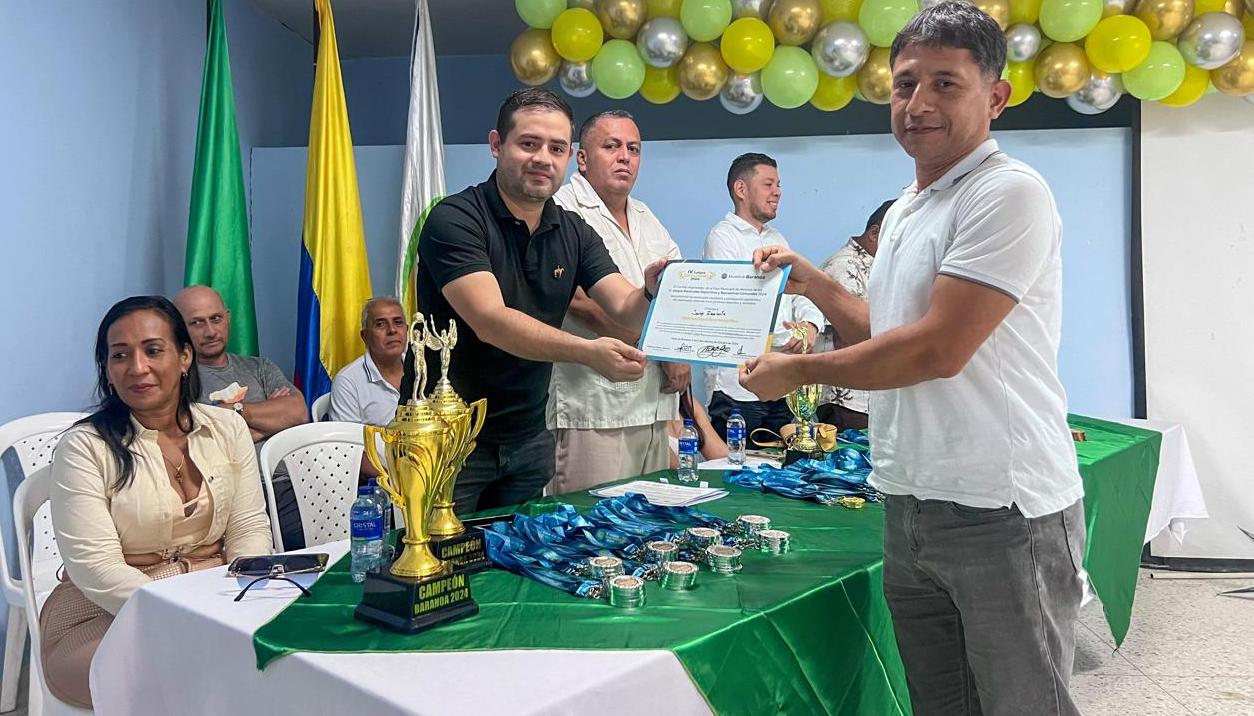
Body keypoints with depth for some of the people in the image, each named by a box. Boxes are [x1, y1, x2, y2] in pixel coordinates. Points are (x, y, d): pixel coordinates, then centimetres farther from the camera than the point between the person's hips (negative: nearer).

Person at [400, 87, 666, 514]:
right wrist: (587, 352, -40)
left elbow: (626, 311, -6)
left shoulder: (574, 233, 3)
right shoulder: (455, 219, -15)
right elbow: (490, 321, -27)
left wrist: (652, 293, -29)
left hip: (527, 437, 5)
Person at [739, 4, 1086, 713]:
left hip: (1003, 513, -8)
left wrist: (796, 370, -9)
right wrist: (811, 281, 14)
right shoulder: (903, 213, 15)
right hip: (910, 507, 8)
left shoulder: (1010, 193, -13)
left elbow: (938, 350, -19)